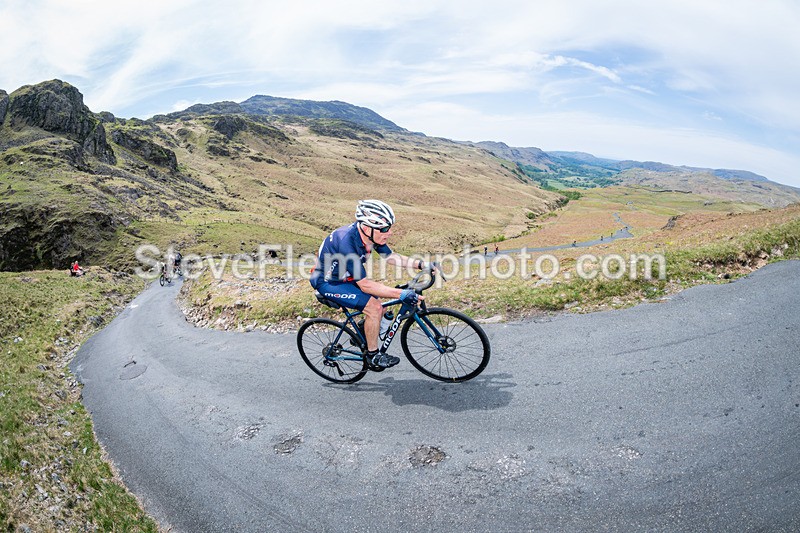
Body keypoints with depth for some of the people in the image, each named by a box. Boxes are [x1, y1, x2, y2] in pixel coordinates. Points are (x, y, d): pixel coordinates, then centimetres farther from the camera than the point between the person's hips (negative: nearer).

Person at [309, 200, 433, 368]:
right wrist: (401, 294, -37)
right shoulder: (347, 242, -36)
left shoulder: (370, 234, -12)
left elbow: (391, 257, 3)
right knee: (374, 308, -20)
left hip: (345, 277, 8)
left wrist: (421, 264, -8)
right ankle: (373, 354, -1)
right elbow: (365, 285, -33)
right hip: (329, 282, -8)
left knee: (380, 309, 5)